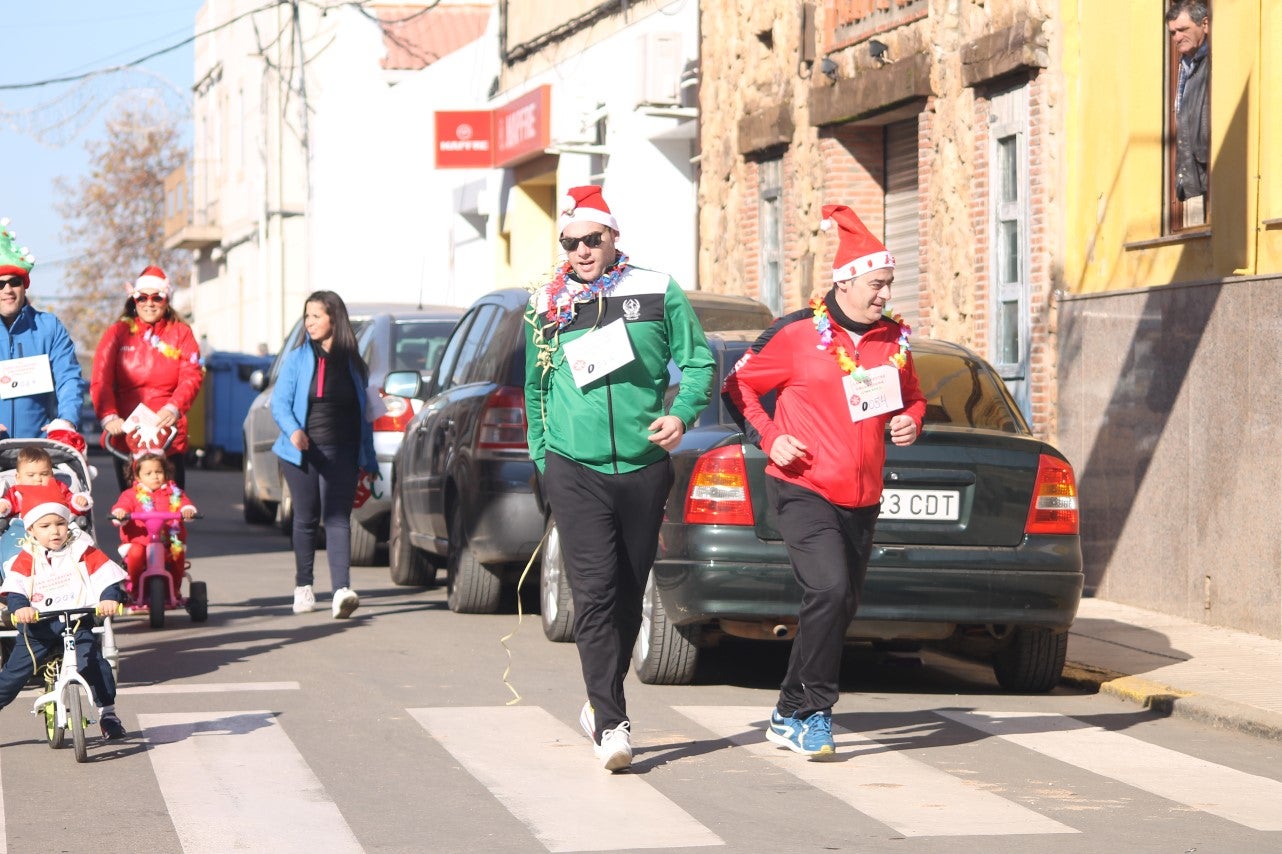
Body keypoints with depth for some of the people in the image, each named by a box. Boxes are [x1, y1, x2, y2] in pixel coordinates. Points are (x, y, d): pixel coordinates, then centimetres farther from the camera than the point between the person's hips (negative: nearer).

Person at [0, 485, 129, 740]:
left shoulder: (83, 552, 1)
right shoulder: (27, 559, 2)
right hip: (37, 626, 1)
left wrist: (110, 598, -25)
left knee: (94, 664, -18)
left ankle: (107, 713, -1)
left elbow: (107, 577, -5)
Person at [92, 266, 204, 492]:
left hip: (169, 437, 0)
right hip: (126, 435, 0)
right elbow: (100, 380, 0)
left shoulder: (181, 333, 11)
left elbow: (192, 377, -1)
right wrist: (108, 416, -18)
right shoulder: (117, 333, 11)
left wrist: (174, 407, -21)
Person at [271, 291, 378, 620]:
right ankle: (303, 587, 23)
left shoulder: (352, 362, 7)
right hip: (303, 452, 0)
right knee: (306, 519, 9)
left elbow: (364, 412, 12)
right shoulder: (297, 358, 3)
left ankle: (342, 590, -20)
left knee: (337, 518, -10)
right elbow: (279, 402, -2)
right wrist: (293, 430, -22)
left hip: (341, 453, 0)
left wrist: (367, 459, 12)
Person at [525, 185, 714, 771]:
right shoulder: (546, 307, 9)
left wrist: (681, 414, -9)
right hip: (575, 472, -1)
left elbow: (699, 360, 7)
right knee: (595, 593, -12)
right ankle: (611, 723, -15)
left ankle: (602, 701, 28)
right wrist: (542, 457, 15)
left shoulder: (657, 292, 4)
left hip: (643, 469, 1)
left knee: (629, 595, 9)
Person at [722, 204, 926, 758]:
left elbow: (911, 397, 26)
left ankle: (790, 716, 22)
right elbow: (739, 386, 2)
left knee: (842, 607, 8)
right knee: (829, 590, -23)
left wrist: (910, 421, 4)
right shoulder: (797, 333, -7)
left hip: (862, 498, 6)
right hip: (804, 490, -6)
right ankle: (813, 712, -11)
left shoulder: (893, 339, 9)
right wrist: (770, 437, -10)